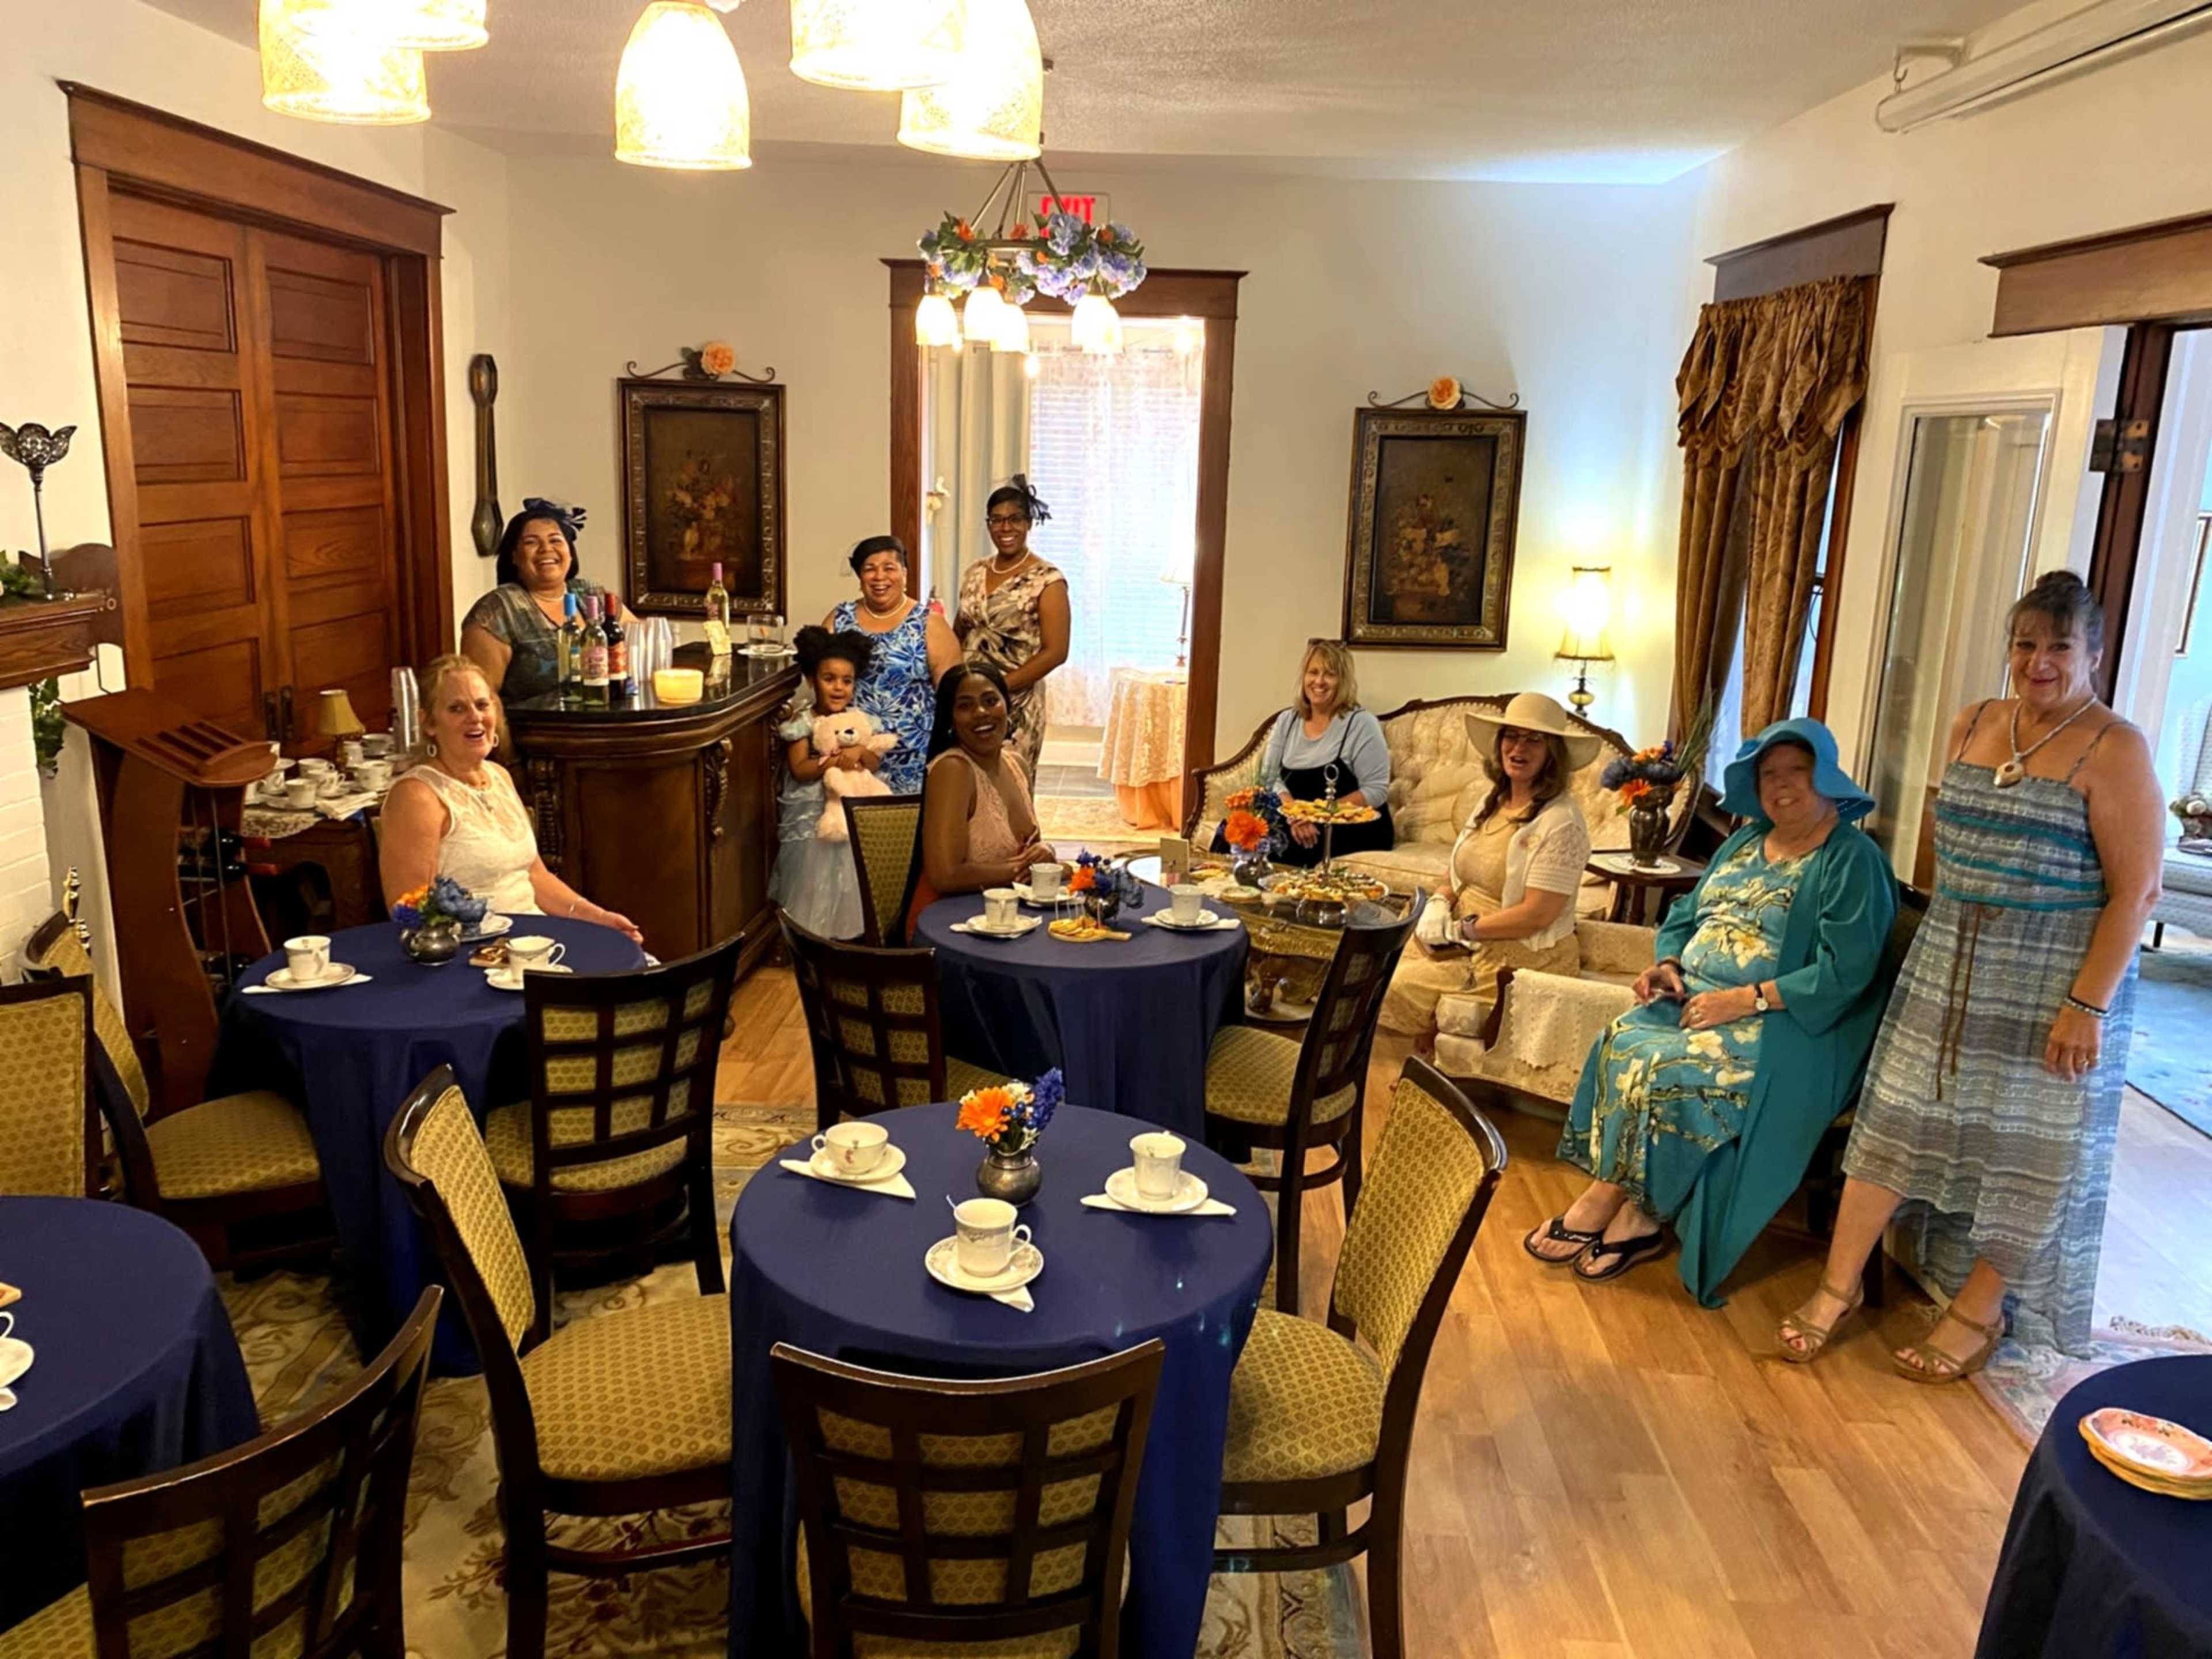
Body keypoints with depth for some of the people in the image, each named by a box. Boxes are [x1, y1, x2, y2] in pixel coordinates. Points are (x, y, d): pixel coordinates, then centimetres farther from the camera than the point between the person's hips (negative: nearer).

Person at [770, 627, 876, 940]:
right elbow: (799, 771, -15)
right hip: (811, 816, -4)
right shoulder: (802, 723, -9)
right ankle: (808, 936, 13)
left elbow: (875, 764, 0)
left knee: (847, 882, 11)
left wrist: (860, 752, -21)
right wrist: (832, 761, -27)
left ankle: (846, 932, 22)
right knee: (813, 884, 2)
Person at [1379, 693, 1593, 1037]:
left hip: (1522, 958, -8)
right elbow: (1458, 871, 17)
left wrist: (1462, 930, -16)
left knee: (1400, 989, -15)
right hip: (1468, 941, 8)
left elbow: (1538, 914, -22)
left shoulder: (1561, 822, -18)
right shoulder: (1493, 802, 8)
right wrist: (1440, 902, -4)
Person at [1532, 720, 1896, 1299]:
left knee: (1663, 1070, -28)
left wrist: (1743, 1000, -23)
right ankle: (1635, 1217, -19)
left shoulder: (1852, 860, -7)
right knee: (1620, 1044, -21)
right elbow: (1685, 916, 21)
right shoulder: (1745, 842, 17)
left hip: (1786, 1027, -7)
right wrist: (1668, 965, -1)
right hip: (1697, 999, 7)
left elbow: (1844, 973, -18)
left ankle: (1599, 1207, -10)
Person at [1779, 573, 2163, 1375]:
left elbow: (2137, 891, -15)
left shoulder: (2114, 751, -12)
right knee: (1895, 1119, 6)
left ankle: (1977, 1314, 22)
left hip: (2051, 988, -5)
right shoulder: (1973, 726, 6)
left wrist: (2088, 1005, -19)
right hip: (1946, 970, 6)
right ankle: (1838, 1285, 16)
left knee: (2026, 1153, 6)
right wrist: (1947, 937, 14)